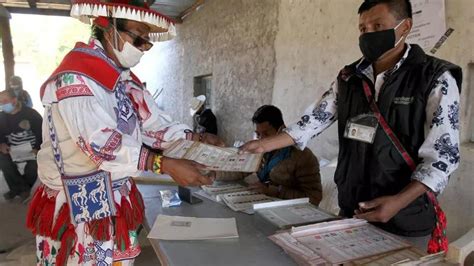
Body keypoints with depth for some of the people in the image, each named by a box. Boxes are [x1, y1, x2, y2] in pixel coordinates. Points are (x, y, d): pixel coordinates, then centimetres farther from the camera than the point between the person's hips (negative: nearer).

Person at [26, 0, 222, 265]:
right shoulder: (75, 77, -20)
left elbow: (154, 124, 5)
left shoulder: (126, 79, 8)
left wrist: (198, 139, -7)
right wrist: (167, 165, -33)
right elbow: (101, 143, -29)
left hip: (117, 198, 8)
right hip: (80, 204, -8)